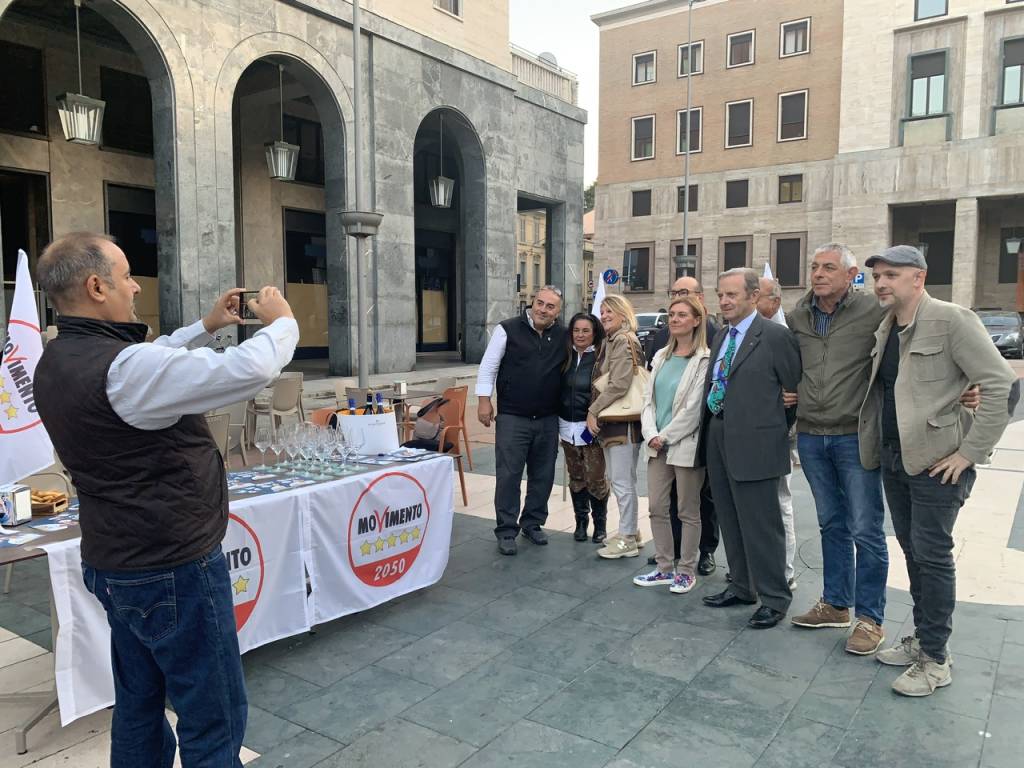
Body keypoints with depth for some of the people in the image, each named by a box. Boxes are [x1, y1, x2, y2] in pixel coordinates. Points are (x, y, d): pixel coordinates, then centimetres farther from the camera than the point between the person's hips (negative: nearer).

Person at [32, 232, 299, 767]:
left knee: (138, 708, 22)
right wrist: (281, 321, -10)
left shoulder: (59, 361, 4)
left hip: (114, 563, 10)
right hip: (173, 572, -10)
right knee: (215, 722, 5)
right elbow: (252, 369, -28)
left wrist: (205, 327, 17)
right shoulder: (120, 368, -26)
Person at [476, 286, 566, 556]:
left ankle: (533, 524, 28)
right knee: (508, 476, -1)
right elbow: (488, 366, -2)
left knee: (543, 476, 12)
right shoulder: (508, 330, -4)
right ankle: (506, 531, 10)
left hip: (548, 420, 4)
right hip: (512, 418, -4)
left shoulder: (563, 337, 6)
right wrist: (484, 400, -8)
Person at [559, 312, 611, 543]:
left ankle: (600, 524, 18)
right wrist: (557, 422, 6)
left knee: (595, 478, -1)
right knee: (576, 477, 12)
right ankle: (581, 521, 26)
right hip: (567, 426, 4)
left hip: (591, 427, -4)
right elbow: (559, 388, 12)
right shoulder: (566, 357, 6)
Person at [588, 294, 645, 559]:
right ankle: (630, 532, 27)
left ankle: (627, 539, 7)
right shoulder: (611, 341, 17)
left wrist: (593, 411, -15)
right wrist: (596, 413, 11)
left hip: (623, 420, -10)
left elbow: (619, 384, -21)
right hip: (611, 421, 10)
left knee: (622, 482, -3)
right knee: (619, 480, 16)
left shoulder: (624, 341, -13)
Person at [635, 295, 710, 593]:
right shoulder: (661, 356, 11)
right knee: (657, 508, 9)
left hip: (686, 445, -6)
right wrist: (651, 435, -5)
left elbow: (693, 409, -14)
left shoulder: (704, 359, -9)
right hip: (658, 445, 6)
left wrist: (665, 436, -11)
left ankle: (686, 570, 18)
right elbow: (649, 399, 8)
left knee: (688, 512, 6)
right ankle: (665, 567, 22)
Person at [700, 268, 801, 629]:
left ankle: (774, 597, 16)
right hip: (718, 440, 8)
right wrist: (711, 430, 11)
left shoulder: (775, 336, -11)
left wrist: (778, 430, 3)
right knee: (730, 521, 17)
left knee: (760, 525, 1)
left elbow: (797, 389, -6)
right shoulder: (721, 336, 13)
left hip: (753, 445, -8)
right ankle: (742, 586, 32)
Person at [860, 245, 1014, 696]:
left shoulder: (952, 321, -13)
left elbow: (1001, 383, -17)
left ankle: (935, 661, 12)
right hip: (894, 459, 7)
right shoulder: (884, 328, 9)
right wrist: (876, 447, 10)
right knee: (913, 551, 16)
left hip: (937, 462, -7)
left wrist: (971, 452, -18)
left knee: (932, 554, -2)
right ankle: (921, 639, 30)